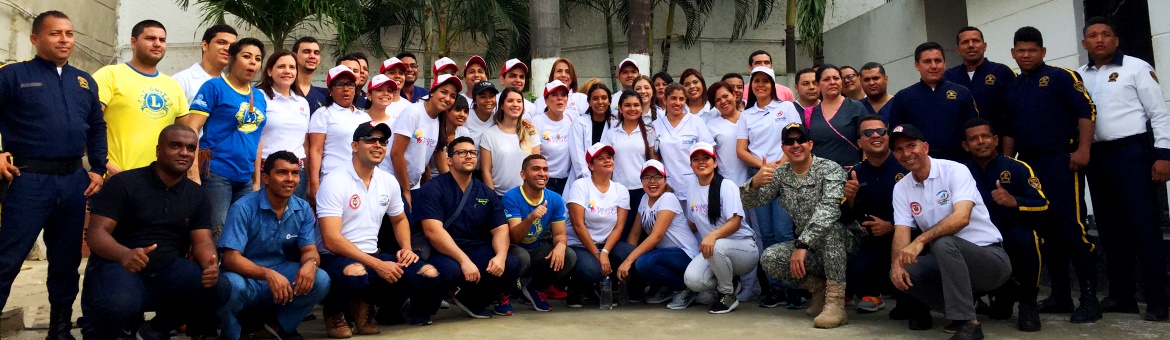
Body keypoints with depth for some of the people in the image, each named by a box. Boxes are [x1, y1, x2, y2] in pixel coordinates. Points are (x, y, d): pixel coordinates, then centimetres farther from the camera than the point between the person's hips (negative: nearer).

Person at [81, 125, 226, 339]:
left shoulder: (197, 195, 9)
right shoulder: (124, 183, -4)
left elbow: (202, 241, 2)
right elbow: (96, 232, -11)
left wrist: (210, 265, -23)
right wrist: (124, 255, -35)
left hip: (169, 271, 4)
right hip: (118, 267, -4)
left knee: (218, 289, -23)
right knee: (119, 306, -38)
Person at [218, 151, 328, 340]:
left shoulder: (303, 210, -1)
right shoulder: (243, 208, -16)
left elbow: (309, 250, -2)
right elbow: (231, 258, -22)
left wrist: (310, 263, -30)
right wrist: (268, 274, -40)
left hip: (283, 276, 4)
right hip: (248, 278, -4)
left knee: (320, 280, -24)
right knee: (232, 285, -38)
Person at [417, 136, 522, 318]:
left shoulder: (486, 192, 11)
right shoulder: (433, 188, -5)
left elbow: (500, 229, 5)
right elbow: (433, 231, -17)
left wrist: (500, 255, -18)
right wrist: (464, 260, -27)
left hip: (478, 250, 5)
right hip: (443, 252, -5)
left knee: (512, 265, -20)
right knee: (451, 270, -38)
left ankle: (472, 301, 8)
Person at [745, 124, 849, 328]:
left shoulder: (830, 169, -13)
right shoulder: (780, 174, 3)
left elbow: (829, 209, -29)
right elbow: (749, 202, -4)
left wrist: (802, 245, -38)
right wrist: (755, 183, -28)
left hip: (839, 244, -4)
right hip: (806, 247, 4)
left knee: (830, 226, -36)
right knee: (769, 259, -21)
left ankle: (835, 302, -30)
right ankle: (819, 288, 2)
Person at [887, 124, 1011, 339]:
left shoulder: (954, 171, -13)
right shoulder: (901, 188, 4)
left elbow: (961, 217, -29)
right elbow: (902, 231, -5)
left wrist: (921, 240, -39)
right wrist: (896, 263, -25)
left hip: (990, 256, -6)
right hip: (947, 260, 6)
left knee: (943, 243, -35)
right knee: (901, 273, -16)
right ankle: (959, 310, 4)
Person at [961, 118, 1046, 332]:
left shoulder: (1018, 168, -3)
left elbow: (1043, 206, -13)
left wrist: (1014, 202, -31)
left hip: (1017, 248, -3)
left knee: (1023, 235, -35)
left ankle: (1027, 302, -12)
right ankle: (1003, 295, 10)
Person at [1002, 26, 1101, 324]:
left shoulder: (1061, 77, 0)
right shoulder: (1011, 89, 16)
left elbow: (1086, 110, -8)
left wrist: (1083, 149, -17)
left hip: (1061, 160, -6)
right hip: (1028, 164, 6)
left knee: (1072, 227, -9)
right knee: (1045, 230, 9)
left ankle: (1089, 299, -3)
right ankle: (1060, 295, 17)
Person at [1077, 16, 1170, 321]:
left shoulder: (1137, 67, 0)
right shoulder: (1079, 76, 13)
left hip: (1132, 152, -5)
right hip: (1097, 156, 5)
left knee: (1144, 226, -6)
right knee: (1110, 228, 10)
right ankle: (1121, 295, 18)